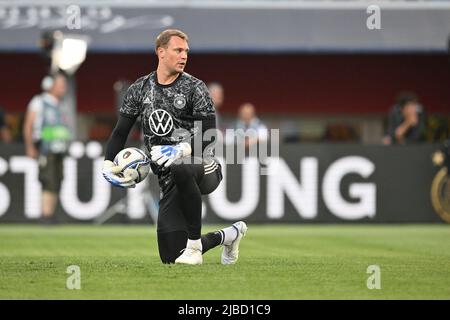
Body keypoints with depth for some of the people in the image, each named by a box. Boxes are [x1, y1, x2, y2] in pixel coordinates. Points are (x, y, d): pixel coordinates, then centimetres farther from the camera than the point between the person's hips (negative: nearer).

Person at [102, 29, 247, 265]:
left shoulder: (194, 88, -3)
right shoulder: (140, 89, 8)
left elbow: (209, 133, -11)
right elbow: (121, 131, 13)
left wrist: (182, 150, -29)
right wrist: (108, 163, -3)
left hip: (203, 168, -5)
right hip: (170, 181, 5)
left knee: (180, 168, -43)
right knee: (170, 256, 0)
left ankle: (194, 244, -26)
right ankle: (229, 235, 28)